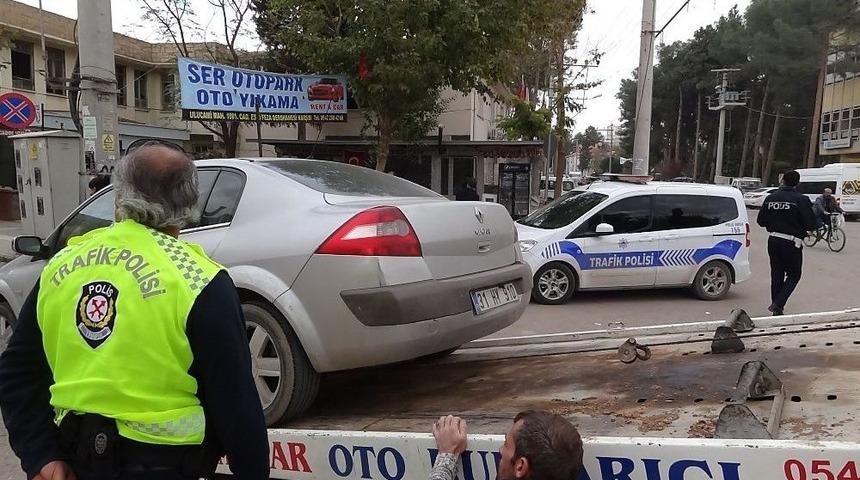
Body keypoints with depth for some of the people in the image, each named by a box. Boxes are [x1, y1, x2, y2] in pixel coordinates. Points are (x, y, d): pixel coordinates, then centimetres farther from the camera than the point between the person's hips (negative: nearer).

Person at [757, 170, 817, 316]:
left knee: (776, 274, 14)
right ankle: (778, 304, -7)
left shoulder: (771, 198, 3)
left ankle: (776, 306, 19)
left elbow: (761, 220, 7)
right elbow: (810, 224, -13)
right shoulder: (801, 200, -12)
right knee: (793, 275, 8)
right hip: (791, 243, -5)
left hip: (773, 241, 5)